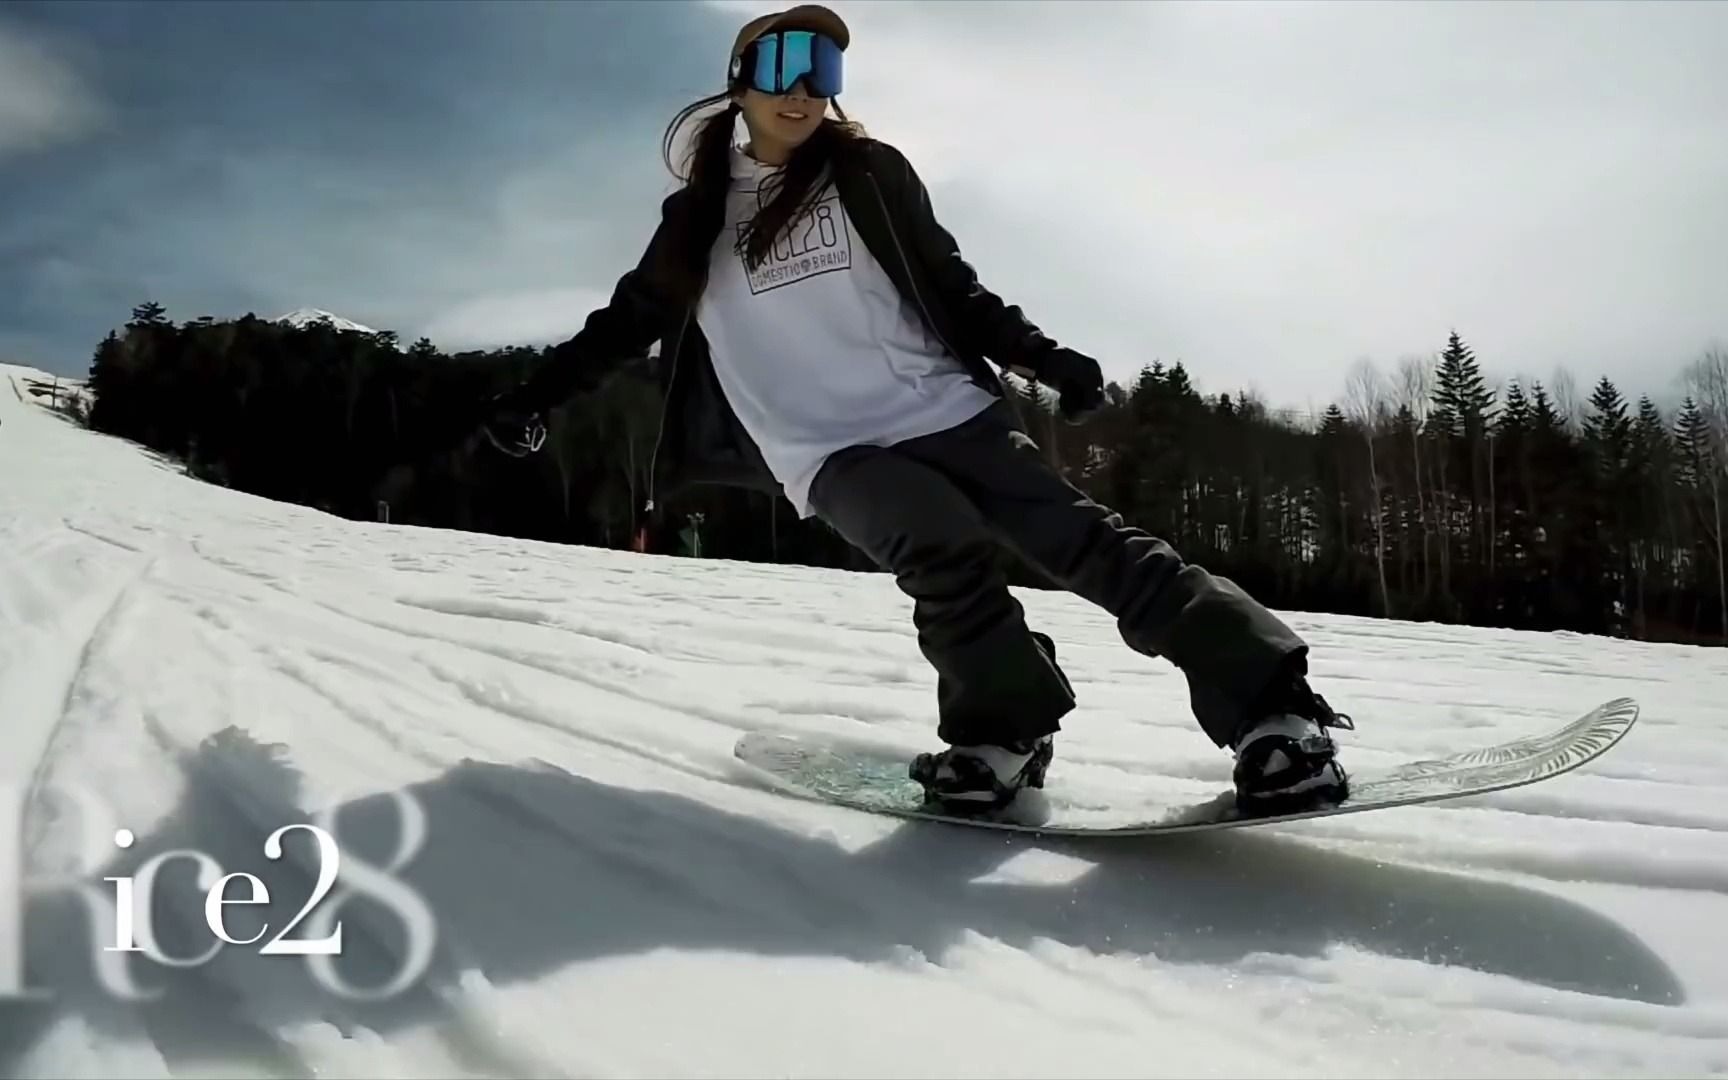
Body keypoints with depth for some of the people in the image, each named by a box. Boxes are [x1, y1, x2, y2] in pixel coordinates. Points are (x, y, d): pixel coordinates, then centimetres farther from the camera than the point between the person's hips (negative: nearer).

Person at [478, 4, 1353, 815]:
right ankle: (1005, 727, -13)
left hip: (944, 409, 1)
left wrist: (1042, 357, 1)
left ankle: (1272, 707, -14)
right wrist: (536, 395, 19)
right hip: (829, 451, 0)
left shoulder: (868, 173, 10)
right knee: (943, 546, -30)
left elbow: (952, 289, 12)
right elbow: (628, 319, 20)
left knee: (1081, 539, -12)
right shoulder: (698, 217, 12)